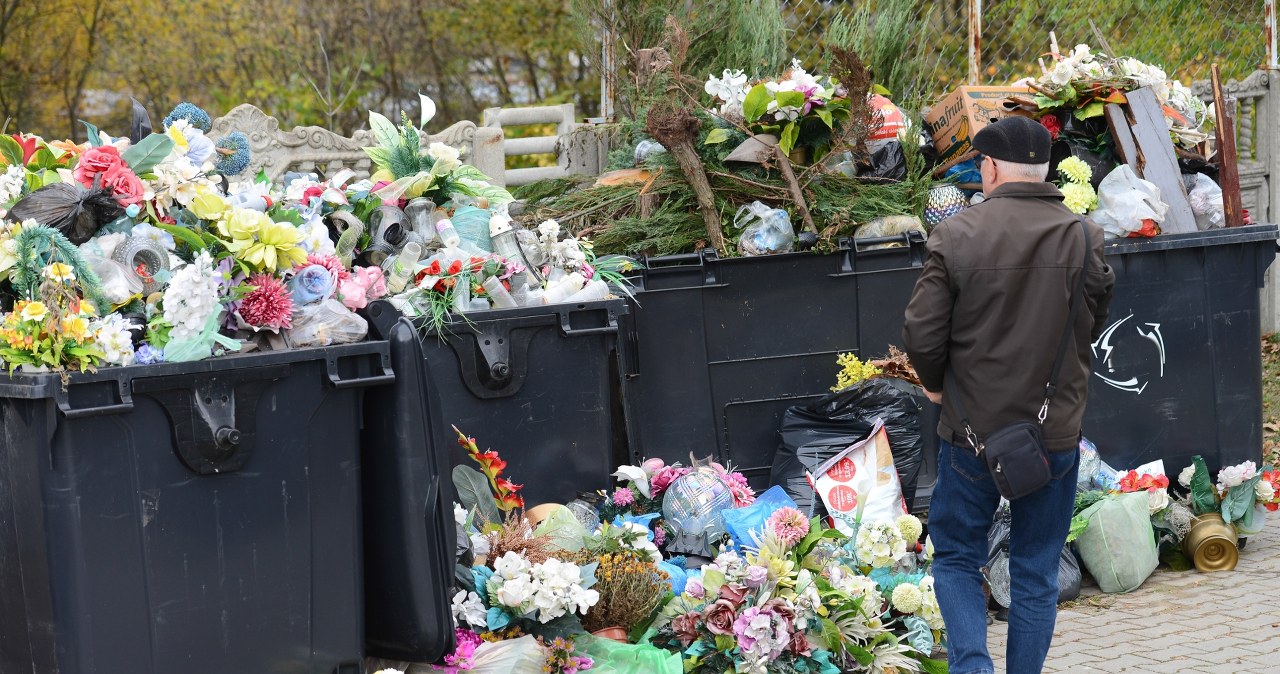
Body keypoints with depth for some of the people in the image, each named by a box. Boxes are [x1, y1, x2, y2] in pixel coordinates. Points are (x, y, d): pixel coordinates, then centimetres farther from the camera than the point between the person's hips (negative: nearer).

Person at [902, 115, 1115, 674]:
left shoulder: (956, 236, -14)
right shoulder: (1085, 239, -6)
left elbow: (921, 336, -12)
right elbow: (1093, 329, 5)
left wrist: (937, 384, 8)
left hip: (973, 433, -2)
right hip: (1057, 434, 2)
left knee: (956, 558, 14)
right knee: (1036, 573, 15)